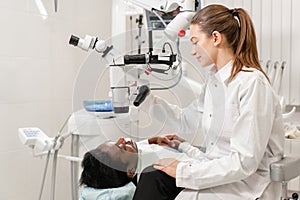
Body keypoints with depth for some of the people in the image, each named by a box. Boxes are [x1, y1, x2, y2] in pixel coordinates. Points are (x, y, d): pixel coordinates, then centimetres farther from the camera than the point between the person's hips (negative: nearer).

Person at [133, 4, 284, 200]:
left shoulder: (252, 83, -19)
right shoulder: (214, 79, 8)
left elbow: (245, 162, -22)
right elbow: (187, 118, 18)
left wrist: (184, 171, -19)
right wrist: (147, 97, 7)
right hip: (217, 171, 7)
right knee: (151, 177, -16)